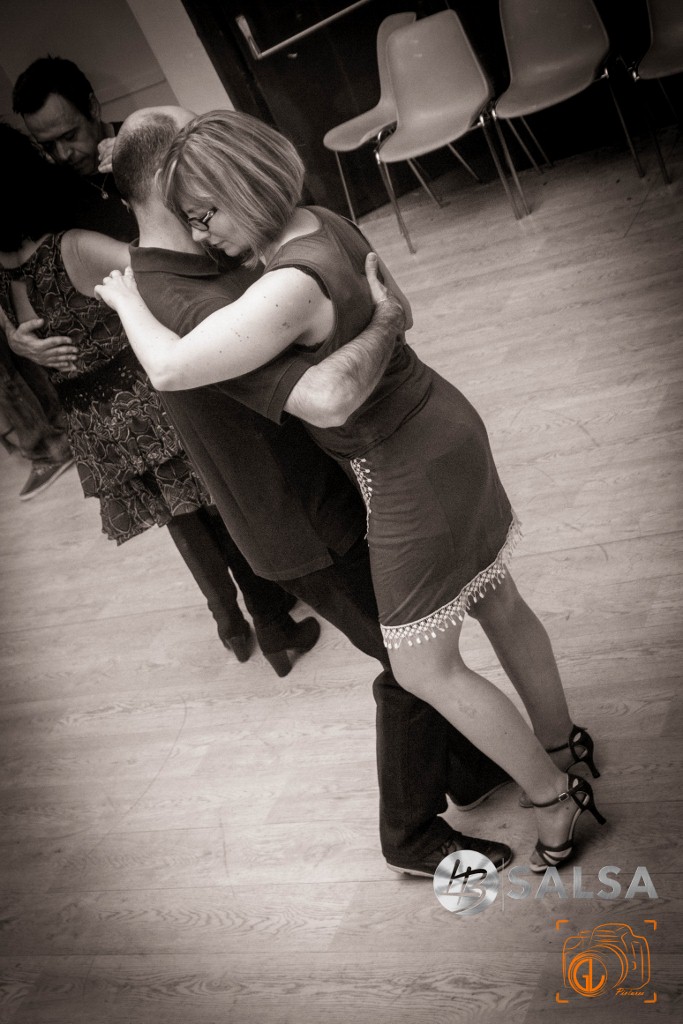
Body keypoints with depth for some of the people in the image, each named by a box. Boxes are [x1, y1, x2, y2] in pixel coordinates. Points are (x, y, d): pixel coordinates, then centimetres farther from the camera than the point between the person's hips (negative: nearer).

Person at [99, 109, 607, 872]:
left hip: (412, 475, -10)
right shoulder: (325, 225, 0)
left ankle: (553, 797, 24)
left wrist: (127, 299, -12)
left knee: (425, 671, 7)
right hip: (444, 431, 10)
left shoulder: (291, 287, -29)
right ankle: (561, 741, 46)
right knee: (497, 604, 24)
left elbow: (170, 368, -31)